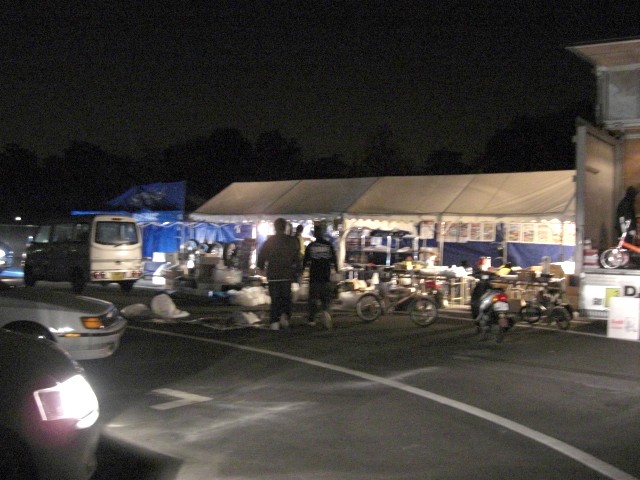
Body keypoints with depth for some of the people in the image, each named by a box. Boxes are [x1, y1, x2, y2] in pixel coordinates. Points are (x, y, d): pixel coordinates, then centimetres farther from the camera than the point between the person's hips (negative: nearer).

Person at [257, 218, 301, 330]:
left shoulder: (270, 240, -2)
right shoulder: (292, 241, 0)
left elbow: (262, 255, 2)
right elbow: (297, 258, 0)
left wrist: (261, 266, 19)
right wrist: (297, 272, 7)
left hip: (273, 275, 0)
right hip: (287, 274, 0)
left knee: (275, 299, 4)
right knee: (286, 297, 14)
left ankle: (274, 321, -4)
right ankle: (285, 315, -6)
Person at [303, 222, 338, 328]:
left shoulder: (310, 246, -3)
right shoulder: (329, 245, 1)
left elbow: (305, 261, 1)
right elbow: (334, 260, 2)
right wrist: (337, 271, 11)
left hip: (314, 276, -1)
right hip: (326, 277, 1)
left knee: (313, 298, 8)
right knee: (325, 297, 10)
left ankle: (312, 319, 9)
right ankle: (326, 311, -18)